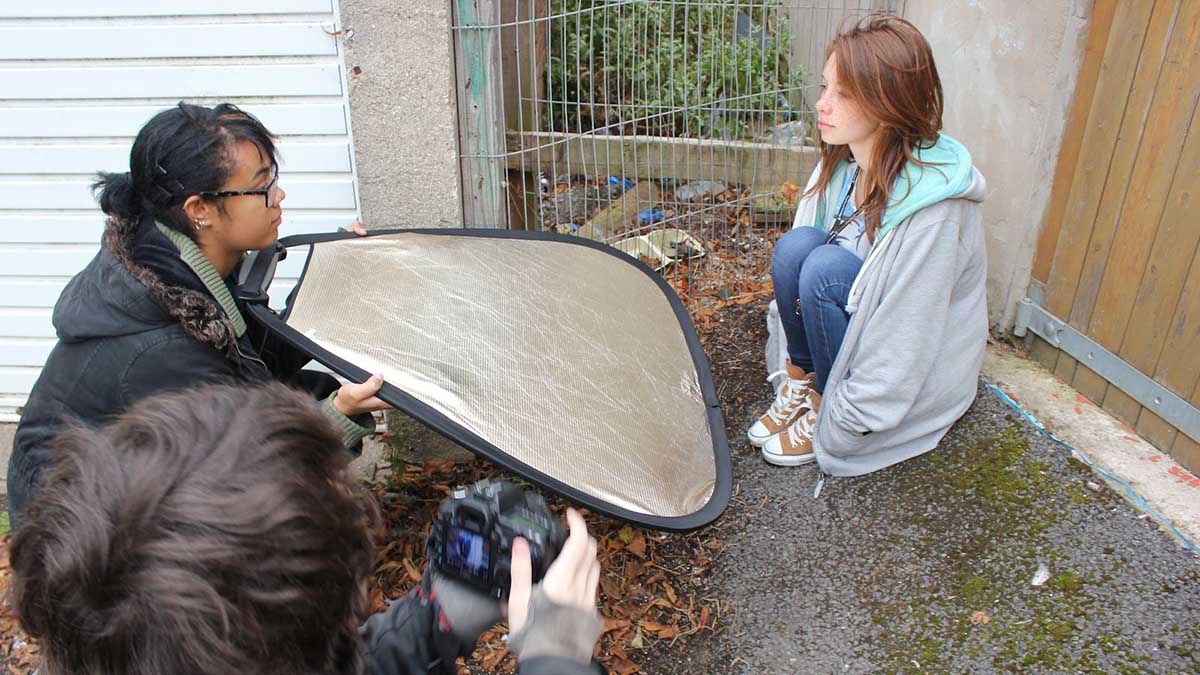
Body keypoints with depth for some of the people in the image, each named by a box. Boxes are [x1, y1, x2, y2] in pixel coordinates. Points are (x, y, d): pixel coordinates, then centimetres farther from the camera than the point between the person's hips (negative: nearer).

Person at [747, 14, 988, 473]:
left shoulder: (930, 204, -31)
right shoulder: (841, 161, -9)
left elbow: (907, 334, -27)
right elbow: (793, 268, 2)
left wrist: (834, 430, -19)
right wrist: (792, 367, 3)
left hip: (921, 364, -5)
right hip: (862, 316, 6)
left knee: (828, 268, -30)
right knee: (798, 245, -22)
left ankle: (824, 414, -10)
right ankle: (801, 383, -6)